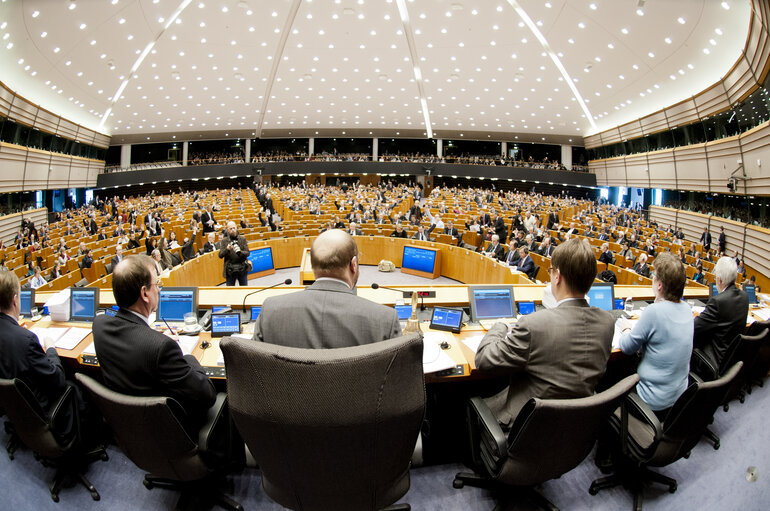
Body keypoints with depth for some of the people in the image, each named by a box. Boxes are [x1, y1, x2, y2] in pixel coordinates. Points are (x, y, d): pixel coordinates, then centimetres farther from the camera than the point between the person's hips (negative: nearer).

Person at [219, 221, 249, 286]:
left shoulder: (242, 239, 5)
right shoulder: (224, 241, 4)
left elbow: (247, 253, -1)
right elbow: (220, 255, -2)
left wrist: (240, 252, -22)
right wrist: (227, 249, -20)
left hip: (242, 268, 1)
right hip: (230, 269, 0)